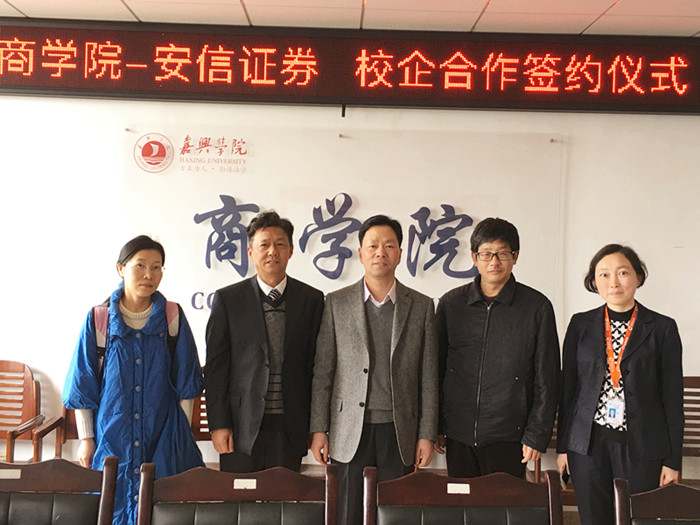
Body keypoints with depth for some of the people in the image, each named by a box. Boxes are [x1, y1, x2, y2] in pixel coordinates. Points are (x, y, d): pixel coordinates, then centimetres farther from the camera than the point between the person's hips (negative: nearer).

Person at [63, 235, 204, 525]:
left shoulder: (173, 317, -1)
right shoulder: (99, 318, -2)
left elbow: (186, 381, 3)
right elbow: (82, 385, 2)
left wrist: (182, 433, 2)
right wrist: (86, 438, 2)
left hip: (163, 437, 0)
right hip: (111, 437, 0)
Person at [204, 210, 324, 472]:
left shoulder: (312, 300, 4)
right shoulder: (227, 299, 2)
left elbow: (316, 364, 5)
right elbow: (215, 366, 1)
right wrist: (218, 424, -4)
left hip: (290, 428, 1)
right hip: (241, 428, -1)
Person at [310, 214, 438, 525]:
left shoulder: (422, 306, 5)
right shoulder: (336, 303, 4)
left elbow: (428, 377, 5)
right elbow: (323, 371, 4)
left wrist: (427, 435, 1)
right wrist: (319, 429, 0)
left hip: (400, 432, 0)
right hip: (351, 431, 0)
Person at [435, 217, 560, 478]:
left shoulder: (537, 306, -2)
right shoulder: (450, 303, 5)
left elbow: (547, 379, 0)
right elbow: (436, 369, 10)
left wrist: (537, 435, -3)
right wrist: (433, 426, 8)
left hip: (508, 437, -2)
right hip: (458, 436, 2)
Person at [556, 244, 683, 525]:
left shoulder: (662, 328, 0)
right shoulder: (580, 324, 5)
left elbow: (672, 397, 1)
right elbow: (567, 388, 8)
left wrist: (672, 460, -1)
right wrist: (562, 447, 6)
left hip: (641, 446, -1)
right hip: (588, 444, 2)